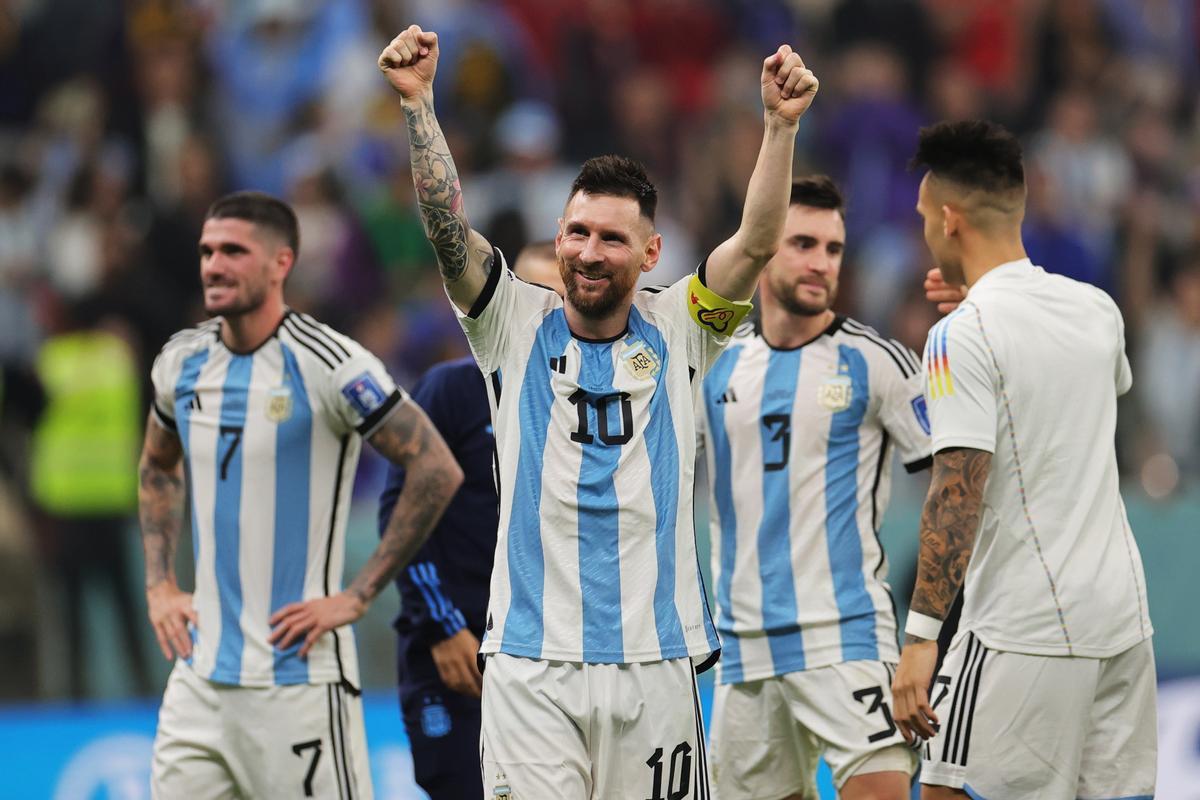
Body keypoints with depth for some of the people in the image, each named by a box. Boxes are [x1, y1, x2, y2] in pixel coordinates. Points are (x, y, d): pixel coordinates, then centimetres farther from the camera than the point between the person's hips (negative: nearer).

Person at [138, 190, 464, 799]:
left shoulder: (325, 363, -12)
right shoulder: (182, 362, 8)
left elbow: (437, 470, -12)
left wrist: (355, 597, -12)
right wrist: (159, 585, 14)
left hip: (297, 674, -6)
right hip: (198, 675, 6)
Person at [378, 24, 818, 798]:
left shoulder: (676, 334, 6)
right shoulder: (516, 325, 5)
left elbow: (757, 244, -6)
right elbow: (448, 227, -7)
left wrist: (781, 125, -20)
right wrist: (418, 102, -19)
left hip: (654, 660, 1)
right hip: (532, 666, -1)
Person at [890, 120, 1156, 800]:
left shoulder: (962, 337, -12)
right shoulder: (1098, 309, 9)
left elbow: (957, 494, -18)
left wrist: (922, 635, -18)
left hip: (1025, 636, -7)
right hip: (1124, 615, 7)